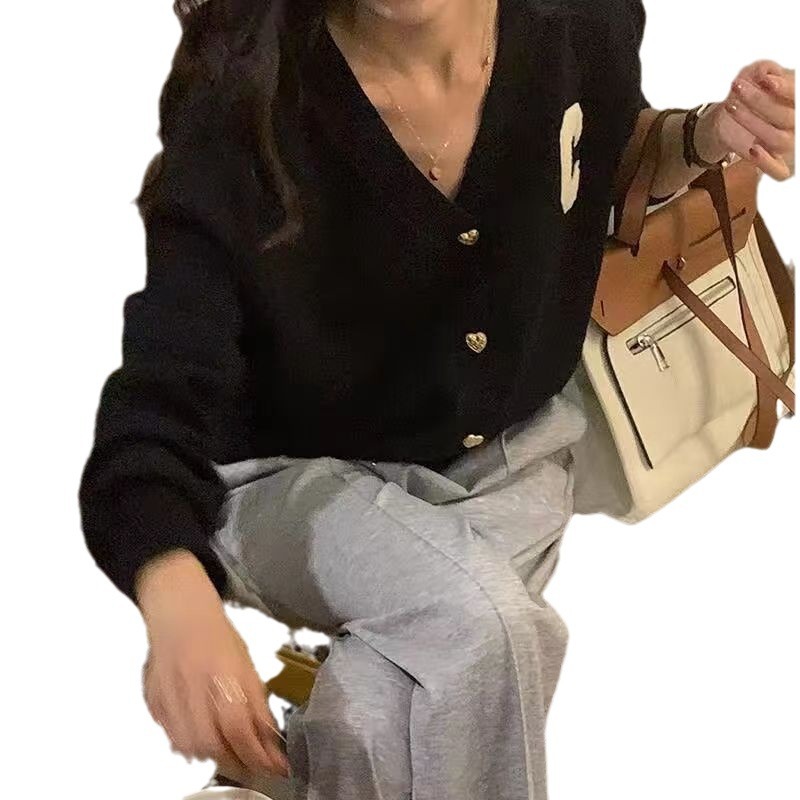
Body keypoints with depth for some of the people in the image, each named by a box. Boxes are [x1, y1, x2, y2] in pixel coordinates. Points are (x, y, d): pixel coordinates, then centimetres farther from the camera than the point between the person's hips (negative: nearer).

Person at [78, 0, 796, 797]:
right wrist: (178, 603, -50)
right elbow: (159, 403, -29)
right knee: (477, 625, -32)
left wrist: (706, 141, -12)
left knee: (368, 733, -25)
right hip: (297, 471, -2)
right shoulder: (240, 110, -25)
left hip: (511, 447, 2)